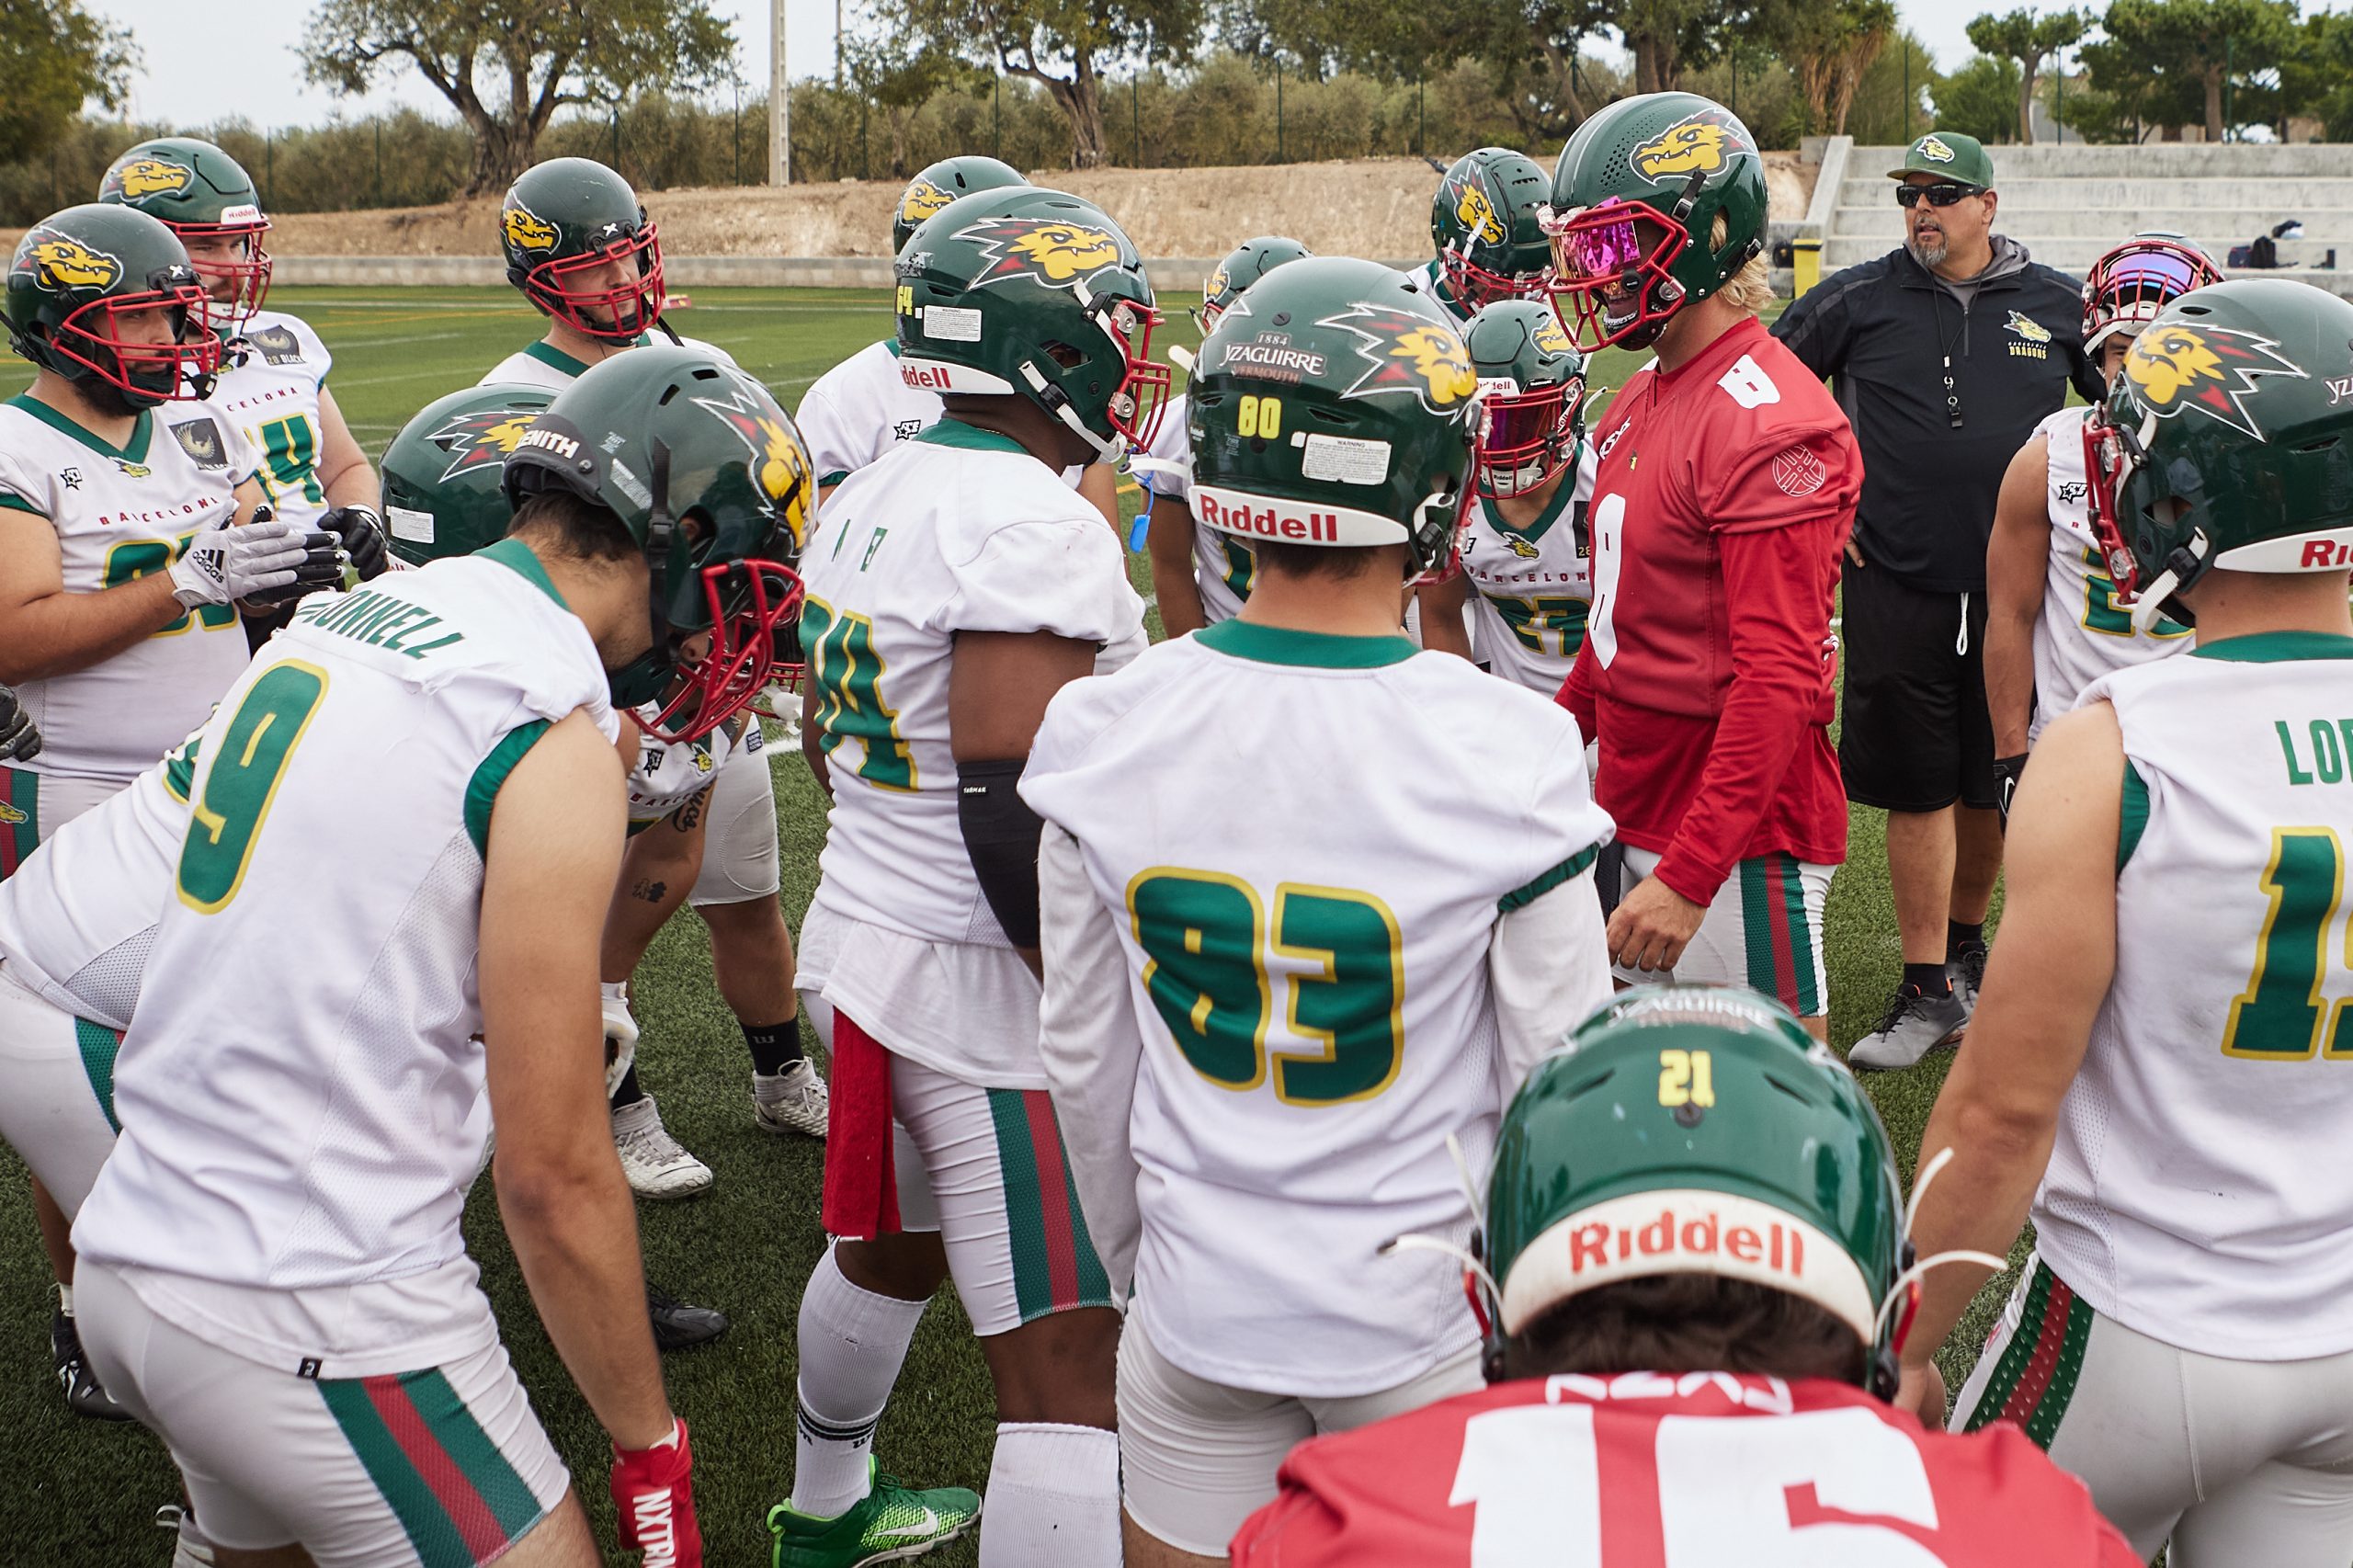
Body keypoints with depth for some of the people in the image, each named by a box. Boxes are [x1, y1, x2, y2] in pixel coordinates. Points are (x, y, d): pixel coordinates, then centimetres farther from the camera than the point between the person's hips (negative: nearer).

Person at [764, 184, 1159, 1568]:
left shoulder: (873, 497, 8)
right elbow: (1014, 820, -25)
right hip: (991, 987, -10)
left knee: (887, 1248, 31)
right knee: (1067, 1372, -4)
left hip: (871, 940, 10)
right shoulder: (1031, 530, -20)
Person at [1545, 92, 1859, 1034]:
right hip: (1637, 811, 9)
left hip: (1737, 842, -9)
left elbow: (1779, 682, -23)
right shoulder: (1642, 401, 11)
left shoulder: (1771, 427, -19)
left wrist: (1689, 876, -25)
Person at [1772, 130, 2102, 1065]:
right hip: (1894, 583, -2)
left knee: (1992, 785, 11)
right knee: (1919, 789, -1)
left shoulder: (2058, 306, 4)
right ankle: (1931, 988, 7)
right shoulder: (1857, 301, 0)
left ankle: (1963, 944, 32)